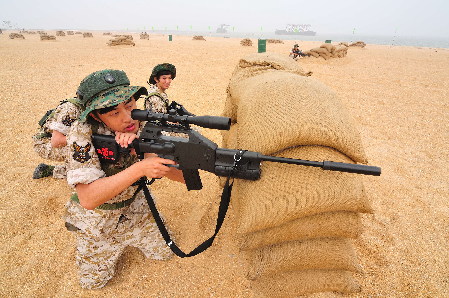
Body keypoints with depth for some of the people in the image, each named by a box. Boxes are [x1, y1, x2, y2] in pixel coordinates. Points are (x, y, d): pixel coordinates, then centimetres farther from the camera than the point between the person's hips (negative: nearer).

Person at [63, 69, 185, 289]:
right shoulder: (83, 134, -29)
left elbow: (184, 176, -26)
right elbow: (88, 199, -36)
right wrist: (139, 168, -46)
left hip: (135, 208, 3)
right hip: (96, 218, -2)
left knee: (164, 253, 11)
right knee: (94, 281, 11)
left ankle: (127, 240, 34)